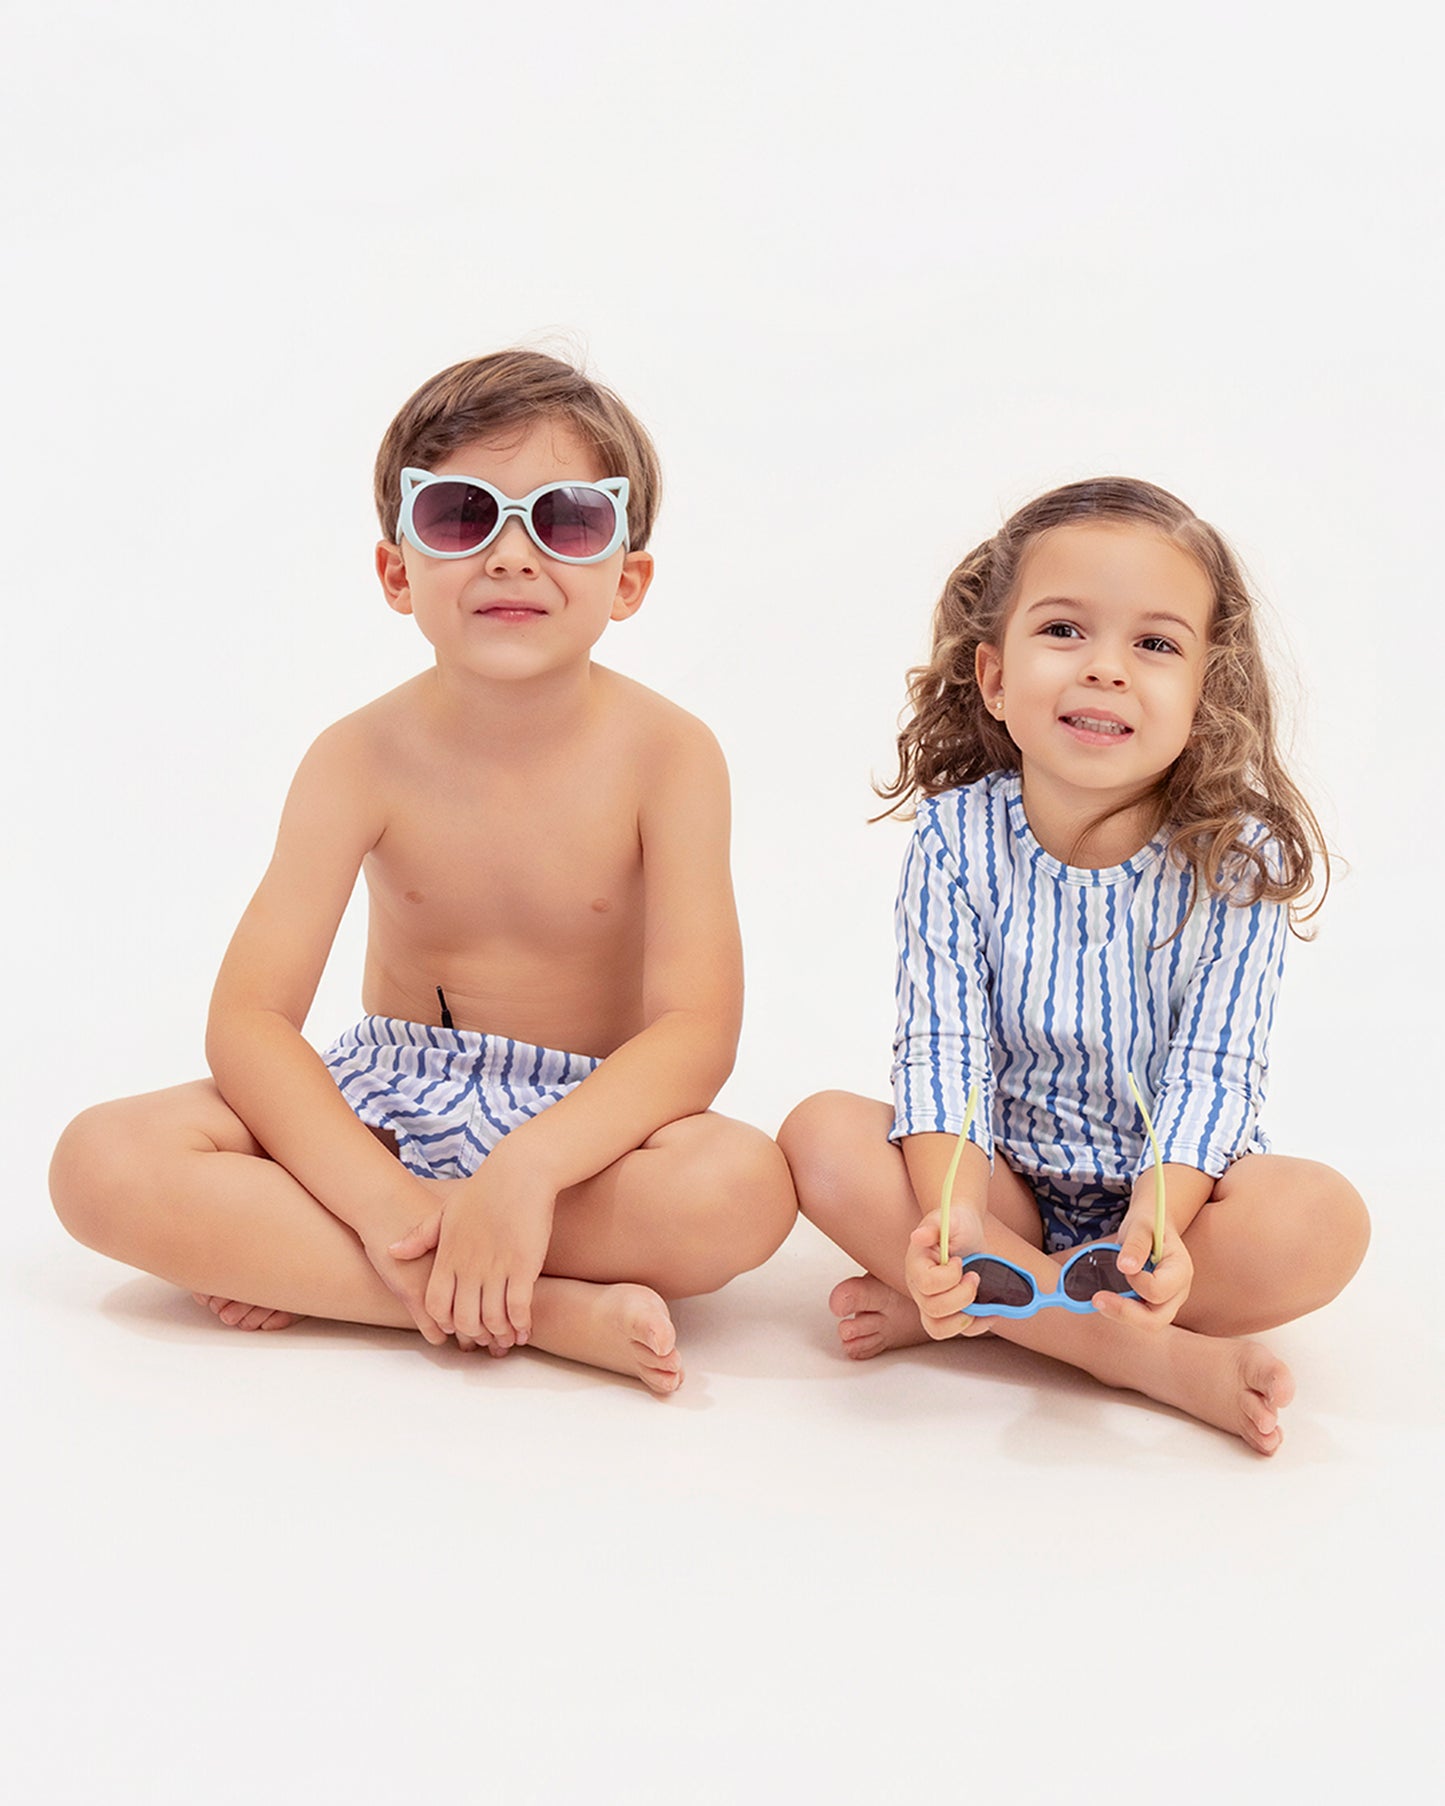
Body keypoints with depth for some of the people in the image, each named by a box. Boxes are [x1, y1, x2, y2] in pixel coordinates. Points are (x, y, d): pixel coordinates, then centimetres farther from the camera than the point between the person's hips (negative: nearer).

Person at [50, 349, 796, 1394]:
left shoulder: (665, 755, -13)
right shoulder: (366, 758, -10)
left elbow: (696, 1028, -22)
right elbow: (248, 1017, -16)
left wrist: (526, 1170, -38)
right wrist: (380, 1201, -32)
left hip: (585, 1116, -1)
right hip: (381, 1107, 2)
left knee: (743, 1187, -35)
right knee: (103, 1163, -22)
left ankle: (295, 1265, -21)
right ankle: (559, 1312, -27)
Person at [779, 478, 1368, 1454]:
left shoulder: (1238, 858, -11)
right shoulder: (958, 839, -9)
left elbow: (1212, 1075, -16)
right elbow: (943, 1049, -15)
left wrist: (1155, 1234, -35)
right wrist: (953, 1221, -34)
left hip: (1176, 1188, -1)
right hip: (1002, 1181, 1)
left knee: (1320, 1219, -30)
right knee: (824, 1135, -25)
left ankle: (965, 1307, -22)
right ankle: (1154, 1354, -27)